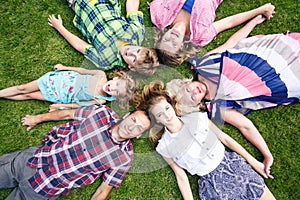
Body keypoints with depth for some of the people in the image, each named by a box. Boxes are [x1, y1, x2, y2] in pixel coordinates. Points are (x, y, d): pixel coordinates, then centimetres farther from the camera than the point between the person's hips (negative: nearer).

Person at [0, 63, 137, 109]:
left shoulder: (101, 101, -23)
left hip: (64, 98, -1)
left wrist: (61, 105, -11)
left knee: (28, 95, 7)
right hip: (65, 78, 1)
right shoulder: (101, 75, -21)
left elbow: (80, 104, -13)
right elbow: (83, 70, -4)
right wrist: (64, 67, 3)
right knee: (23, 88, 8)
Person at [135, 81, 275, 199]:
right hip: (210, 183, -2)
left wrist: (253, 161, 4)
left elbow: (224, 138, 3)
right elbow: (181, 177, 0)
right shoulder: (164, 147, -6)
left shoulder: (198, 118, -3)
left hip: (232, 164, 2)